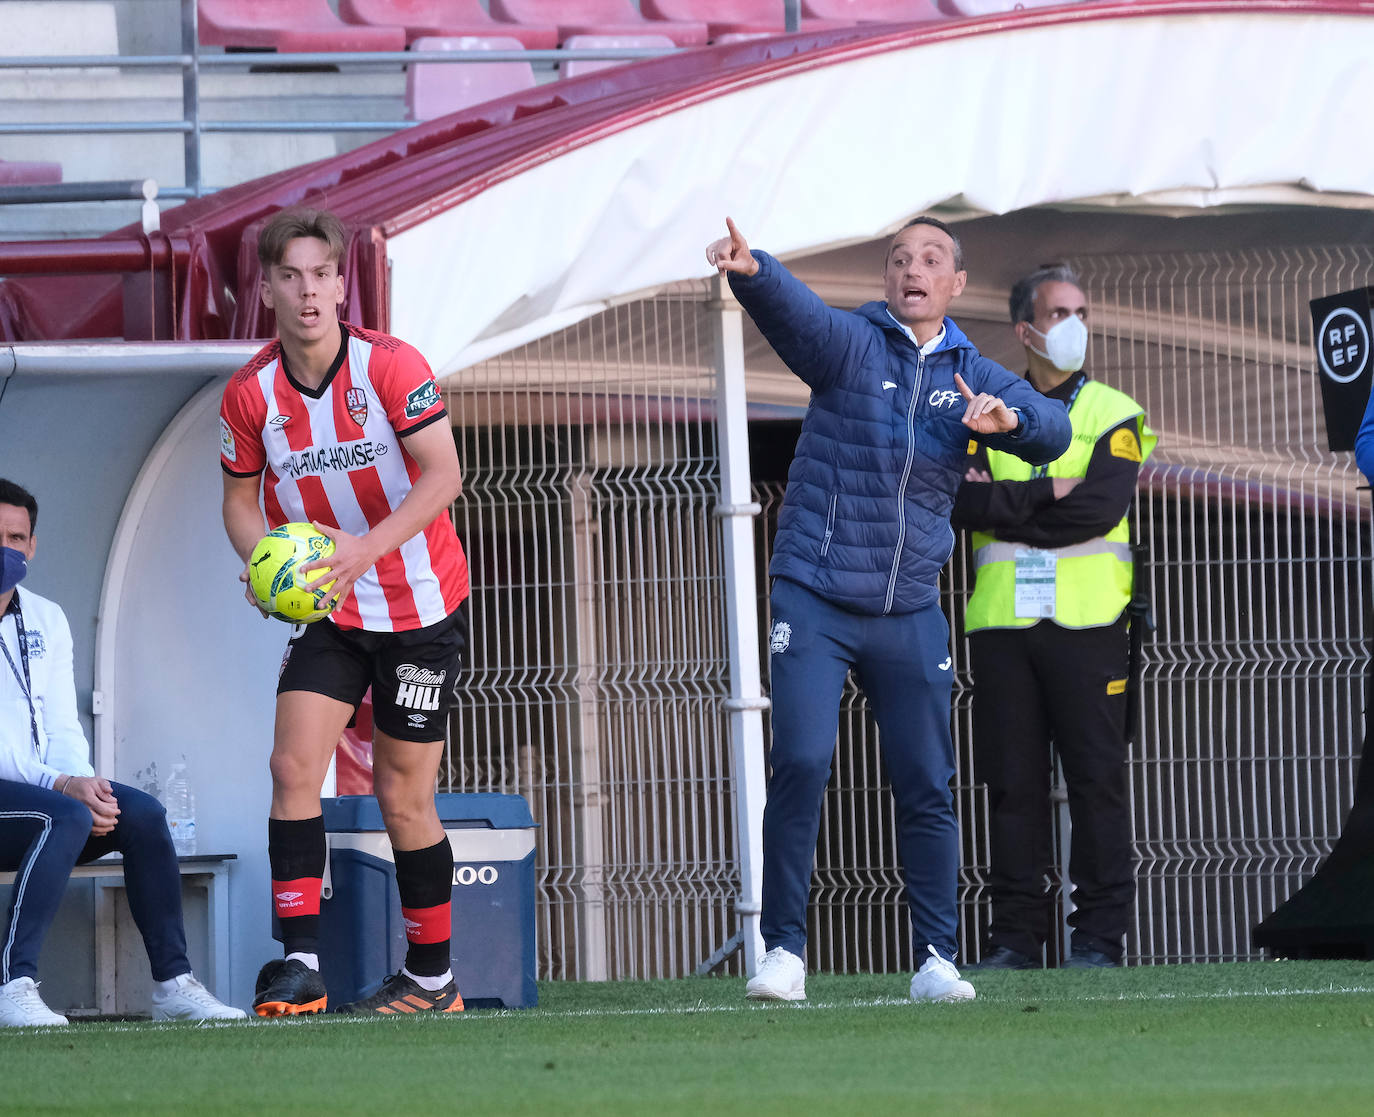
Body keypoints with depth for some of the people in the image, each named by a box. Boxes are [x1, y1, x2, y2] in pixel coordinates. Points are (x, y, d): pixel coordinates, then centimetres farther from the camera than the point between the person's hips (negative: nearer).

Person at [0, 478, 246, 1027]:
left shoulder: (45, 620, 18)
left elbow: (62, 728, 12)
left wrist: (83, 783, -10)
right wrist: (62, 786, -24)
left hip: (45, 787, 7)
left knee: (141, 813, -17)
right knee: (66, 817, -33)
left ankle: (173, 983, -15)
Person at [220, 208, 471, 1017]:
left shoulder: (391, 367, -15)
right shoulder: (250, 394, -4)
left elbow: (444, 475, -20)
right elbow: (243, 497, 8)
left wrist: (369, 546, -34)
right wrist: (262, 556, -14)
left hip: (423, 607, -3)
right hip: (327, 612, 3)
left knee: (403, 796, 2)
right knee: (295, 766, -15)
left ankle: (432, 977, 17)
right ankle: (301, 964, -17)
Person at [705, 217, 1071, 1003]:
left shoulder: (975, 378, 9)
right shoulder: (851, 344, 0)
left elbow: (1053, 431, -7)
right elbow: (795, 308, -21)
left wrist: (1009, 419, -30)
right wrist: (751, 270, -44)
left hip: (910, 613, 3)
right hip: (814, 601, -3)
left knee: (927, 789, 5)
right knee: (801, 763, -14)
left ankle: (938, 960, 13)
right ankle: (784, 951, -7)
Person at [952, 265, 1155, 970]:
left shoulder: (1114, 415, 7)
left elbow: (1102, 507, -10)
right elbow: (963, 503, -3)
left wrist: (1004, 501, -8)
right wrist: (1050, 492, -12)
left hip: (1086, 621, -2)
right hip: (1003, 621, 2)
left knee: (1096, 777, -4)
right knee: (1012, 780, 1)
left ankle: (1100, 933, -2)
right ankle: (1016, 933, 4)